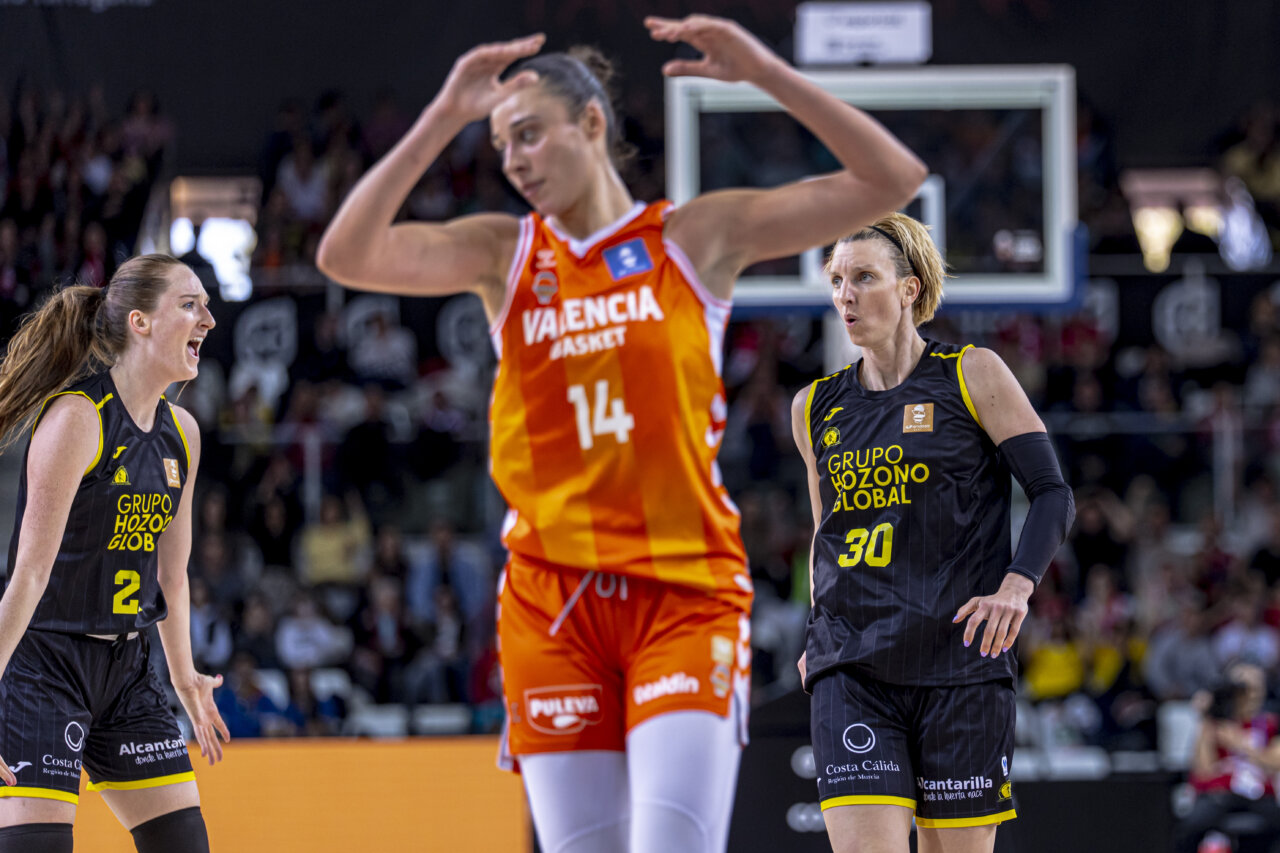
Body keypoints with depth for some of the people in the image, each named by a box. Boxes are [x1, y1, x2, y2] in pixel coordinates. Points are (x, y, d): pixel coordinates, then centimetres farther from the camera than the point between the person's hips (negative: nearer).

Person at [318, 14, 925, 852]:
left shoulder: (698, 238, 5)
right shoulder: (504, 253, 9)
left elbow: (891, 179, -1)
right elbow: (346, 256, -6)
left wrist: (768, 73, -9)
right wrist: (443, 119, -12)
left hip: (685, 592, -2)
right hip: (552, 601, 2)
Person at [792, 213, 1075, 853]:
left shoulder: (973, 377, 2)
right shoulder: (815, 408, 14)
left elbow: (1053, 494, -2)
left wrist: (1017, 585, -18)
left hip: (959, 666, -2)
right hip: (850, 671, 2)